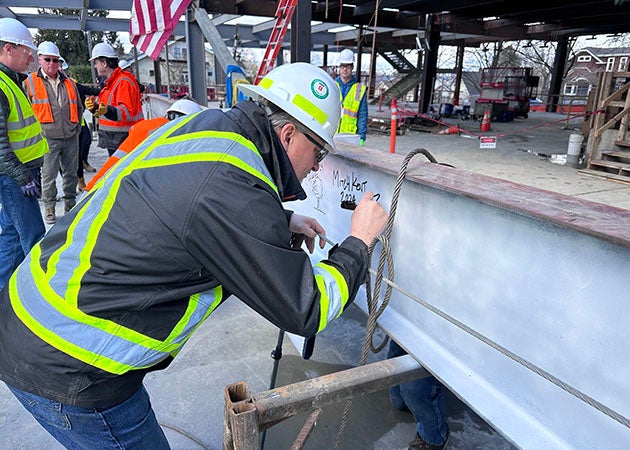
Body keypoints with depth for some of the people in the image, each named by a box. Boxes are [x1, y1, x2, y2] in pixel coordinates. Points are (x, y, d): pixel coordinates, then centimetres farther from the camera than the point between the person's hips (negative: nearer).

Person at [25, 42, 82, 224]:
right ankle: (49, 208, 14)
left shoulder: (69, 83, 12)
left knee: (71, 173, 11)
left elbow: (78, 108, 21)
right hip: (47, 139, -3)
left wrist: (77, 127, 13)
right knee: (48, 175, 0)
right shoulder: (29, 82, 0)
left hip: (71, 138, 4)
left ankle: (70, 204, 25)